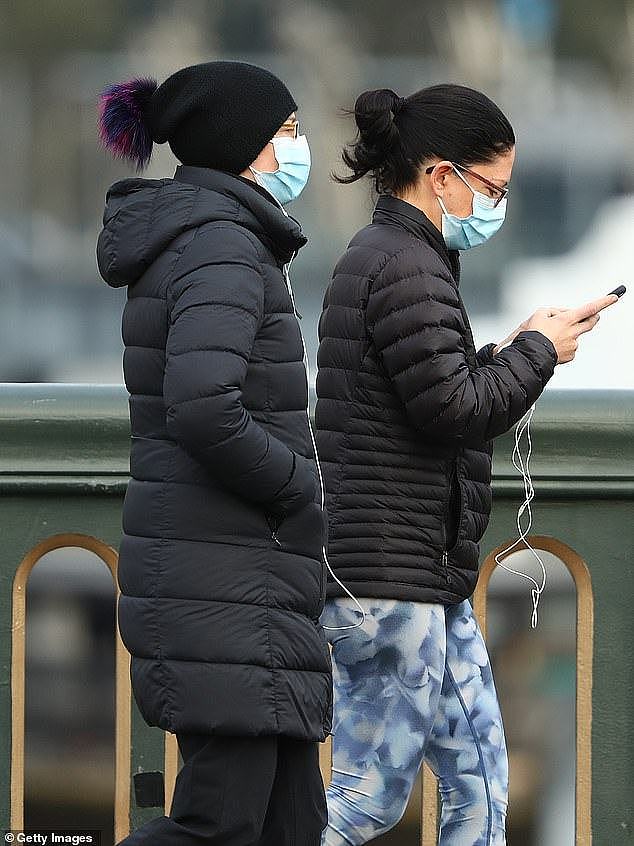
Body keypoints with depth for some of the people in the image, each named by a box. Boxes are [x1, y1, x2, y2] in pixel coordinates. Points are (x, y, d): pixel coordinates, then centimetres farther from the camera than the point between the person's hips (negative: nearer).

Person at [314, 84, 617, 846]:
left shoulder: (375, 260, 18)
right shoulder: (405, 266, -15)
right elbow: (450, 409, -18)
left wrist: (509, 355, 11)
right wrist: (535, 352, -5)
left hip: (425, 581, 11)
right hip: (390, 579, -11)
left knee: (478, 781, 12)